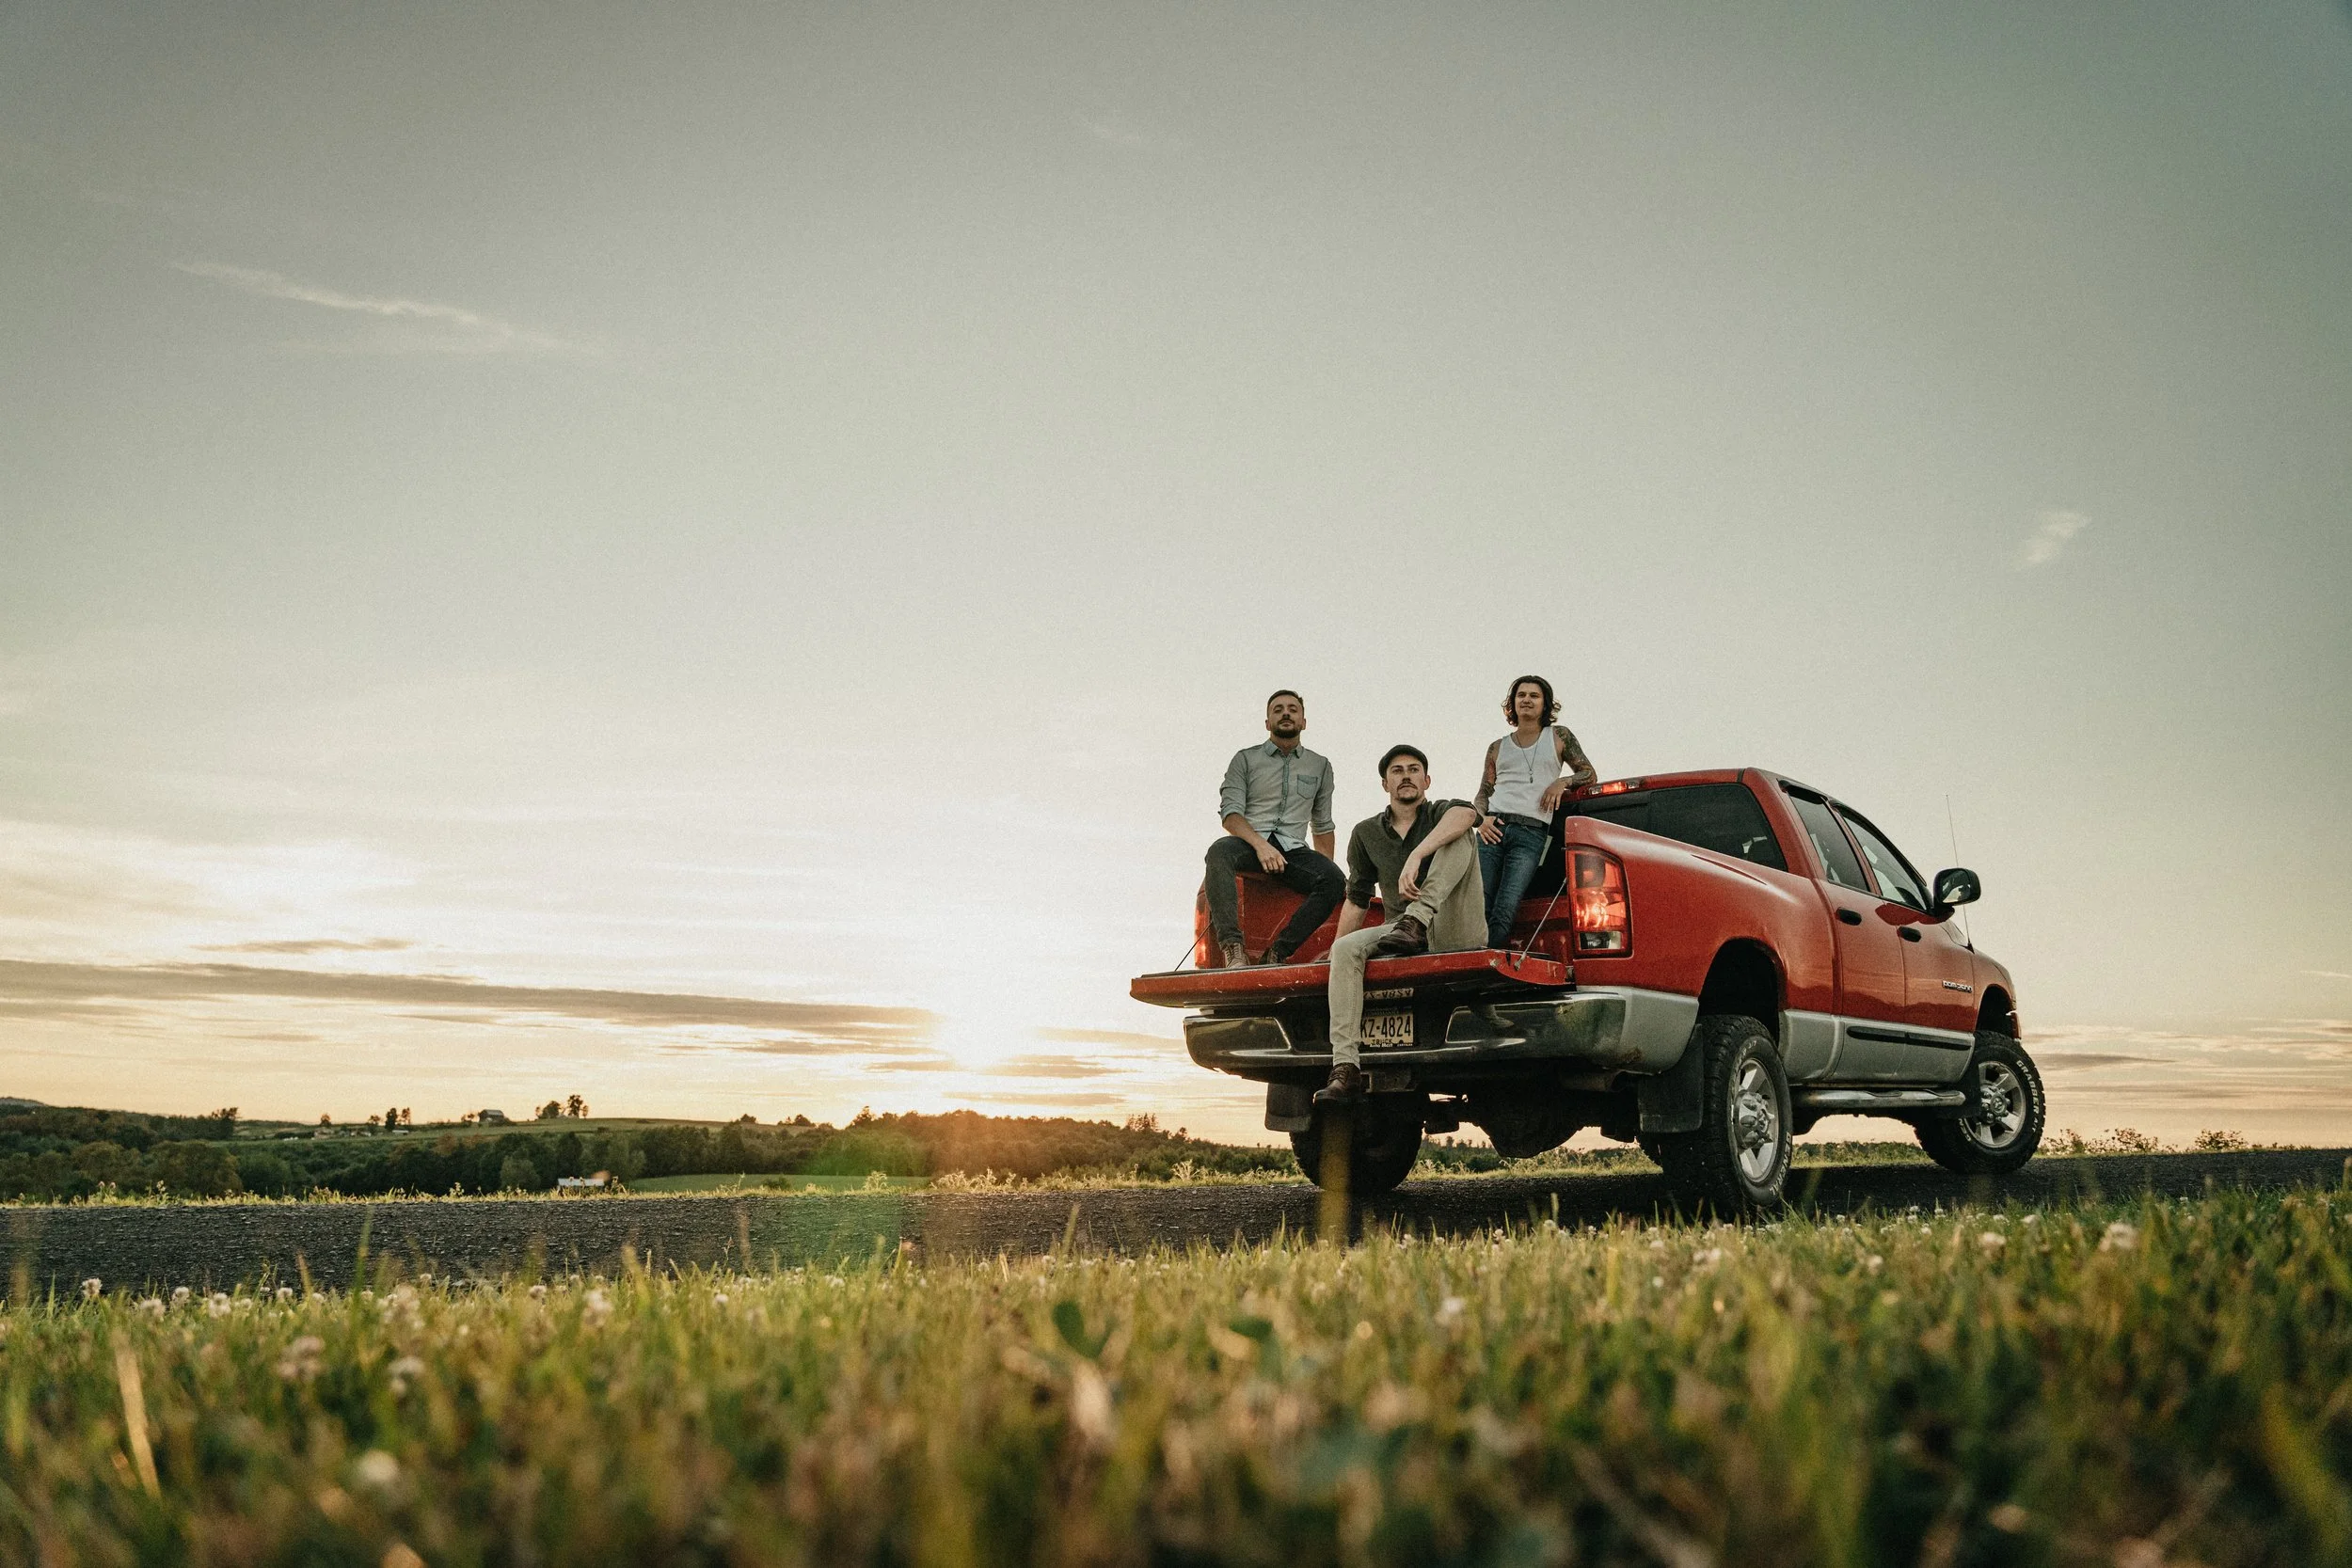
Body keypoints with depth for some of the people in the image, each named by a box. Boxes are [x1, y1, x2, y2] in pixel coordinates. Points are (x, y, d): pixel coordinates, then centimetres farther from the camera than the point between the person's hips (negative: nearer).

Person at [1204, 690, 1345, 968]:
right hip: (1248, 843, -2)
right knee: (1219, 851, -38)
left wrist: (1328, 870, 13)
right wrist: (1260, 844, -17)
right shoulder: (1245, 759, 13)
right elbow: (1230, 814, 1)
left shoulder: (1320, 766, 22)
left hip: (1293, 850, 2)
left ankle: (1277, 953, -33)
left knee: (1334, 880, -29)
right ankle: (1231, 945, -46)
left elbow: (1322, 826, 26)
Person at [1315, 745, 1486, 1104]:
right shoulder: (1366, 833, 15)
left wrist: (1416, 857, -38)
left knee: (1458, 835, -19)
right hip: (1401, 934, 3)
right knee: (1345, 949, -27)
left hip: (1455, 930, -3)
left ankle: (1416, 920, -36)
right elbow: (1356, 900, 19)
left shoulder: (1441, 814, 4)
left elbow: (1466, 812, -24)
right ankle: (1345, 1066, -34)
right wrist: (1334, 950, 9)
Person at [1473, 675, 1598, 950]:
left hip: (1531, 835, -2)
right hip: (1493, 829, 2)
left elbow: (1589, 774, 19)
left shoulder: (1558, 736, 18)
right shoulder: (1498, 748, 22)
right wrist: (1482, 818, -1)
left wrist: (1562, 782, -1)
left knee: (1505, 911, -21)